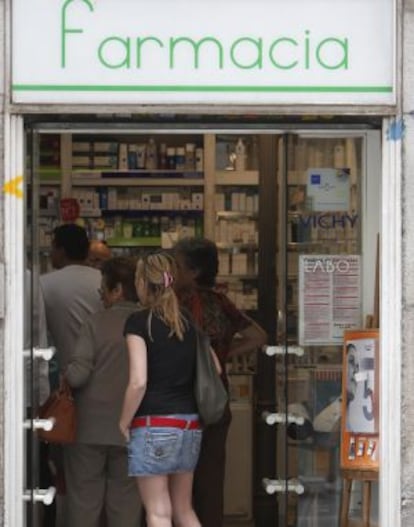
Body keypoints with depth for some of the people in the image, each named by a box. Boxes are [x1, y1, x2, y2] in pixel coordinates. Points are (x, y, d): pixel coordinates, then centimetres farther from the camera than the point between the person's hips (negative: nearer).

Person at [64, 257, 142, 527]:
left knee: (84, 498, 8)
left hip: (90, 427, -2)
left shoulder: (97, 322, -10)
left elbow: (77, 375, -15)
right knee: (126, 500, 10)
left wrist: (63, 375, 6)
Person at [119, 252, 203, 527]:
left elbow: (139, 382, -15)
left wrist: (123, 424, -5)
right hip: (190, 424, 6)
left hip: (154, 424, -6)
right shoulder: (188, 322, 11)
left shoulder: (139, 322, -7)